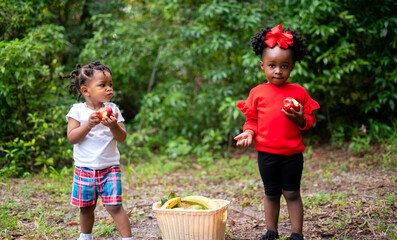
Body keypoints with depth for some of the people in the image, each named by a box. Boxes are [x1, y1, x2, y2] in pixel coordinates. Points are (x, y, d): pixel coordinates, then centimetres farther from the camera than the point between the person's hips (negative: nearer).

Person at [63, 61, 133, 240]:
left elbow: (122, 138, -3)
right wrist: (88, 124, -24)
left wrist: (114, 126, -22)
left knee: (114, 206, -10)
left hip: (110, 168, 0)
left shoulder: (112, 109, 1)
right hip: (85, 169, 0)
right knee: (86, 208, 13)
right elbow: (71, 137, -11)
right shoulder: (78, 111, -3)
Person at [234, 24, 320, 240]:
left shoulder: (298, 92, 0)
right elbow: (252, 119, 9)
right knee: (271, 194, 12)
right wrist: (249, 132, -10)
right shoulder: (257, 93, 2)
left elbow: (309, 119, 6)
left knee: (292, 193, 5)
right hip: (266, 152, 1)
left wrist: (300, 119, -15)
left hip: (292, 153, -1)